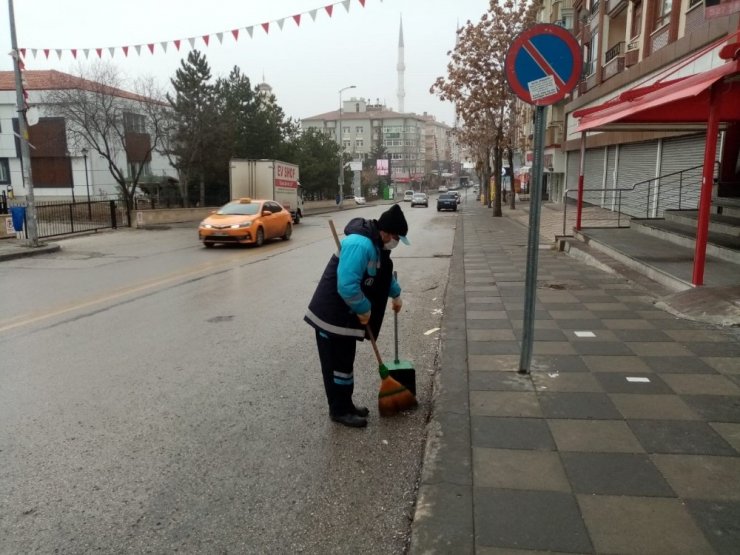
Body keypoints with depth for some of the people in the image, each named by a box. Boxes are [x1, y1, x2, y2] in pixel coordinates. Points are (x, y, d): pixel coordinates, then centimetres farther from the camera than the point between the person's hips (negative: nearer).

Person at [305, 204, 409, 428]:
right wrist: (364, 309, -19)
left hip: (345, 315, 10)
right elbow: (348, 286, -32)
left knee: (345, 362, 19)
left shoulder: (376, 244, 8)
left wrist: (396, 294, 37)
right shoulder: (360, 244, -27)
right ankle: (339, 410, 16)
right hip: (332, 315, -10)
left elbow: (383, 272, 29)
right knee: (337, 364, 3)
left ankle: (346, 405, 31)